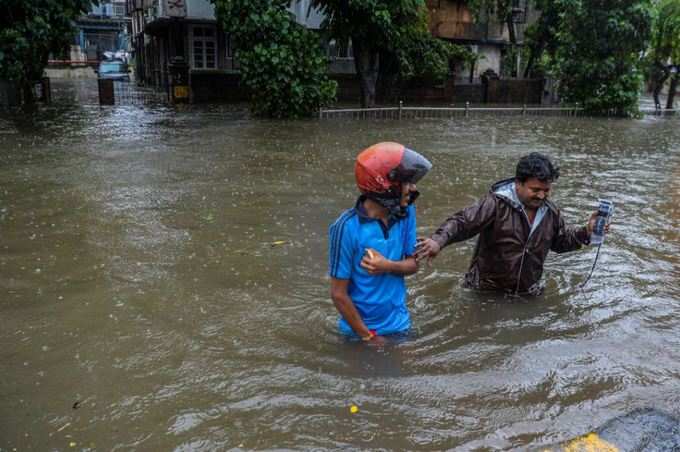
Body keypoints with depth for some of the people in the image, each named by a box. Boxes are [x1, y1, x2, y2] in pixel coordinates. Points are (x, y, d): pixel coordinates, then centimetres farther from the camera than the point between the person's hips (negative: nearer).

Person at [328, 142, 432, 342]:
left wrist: (388, 266, -21)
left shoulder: (406, 212, -10)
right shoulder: (347, 228, -25)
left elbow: (413, 264, 0)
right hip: (362, 329, -4)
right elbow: (338, 294, -18)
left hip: (399, 323, 5)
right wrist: (370, 337, -13)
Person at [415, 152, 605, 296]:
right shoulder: (496, 204, -20)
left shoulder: (551, 212, 1)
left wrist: (586, 232, 0)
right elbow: (461, 222, -28)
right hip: (486, 291, -5)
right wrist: (438, 240, -46)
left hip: (527, 294, 5)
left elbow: (561, 241, 17)